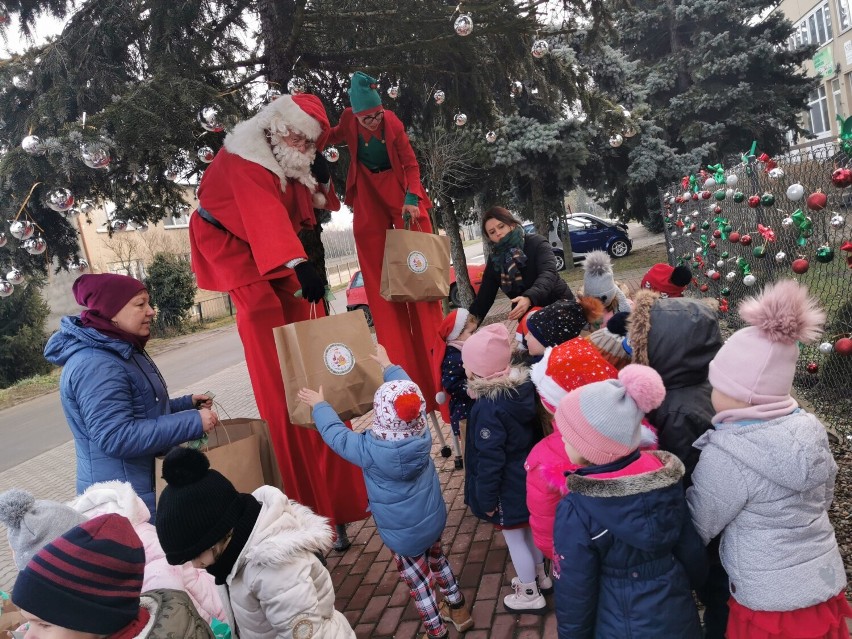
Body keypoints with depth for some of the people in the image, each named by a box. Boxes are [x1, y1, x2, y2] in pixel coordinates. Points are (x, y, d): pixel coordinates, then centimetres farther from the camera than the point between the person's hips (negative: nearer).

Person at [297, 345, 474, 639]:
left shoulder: (371, 449, -32)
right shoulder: (423, 433, -20)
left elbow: (335, 434, -14)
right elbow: (408, 392, -2)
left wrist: (319, 405, 3)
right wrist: (389, 366, 13)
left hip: (402, 532, -5)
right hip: (434, 518, 5)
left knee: (417, 580, 16)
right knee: (437, 559, 29)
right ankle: (459, 610, 48)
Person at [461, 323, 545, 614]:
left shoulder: (488, 408, -32)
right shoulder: (524, 386, -9)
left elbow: (489, 460, -26)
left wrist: (486, 498, -13)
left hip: (508, 487, -8)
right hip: (530, 477, 8)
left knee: (514, 538, 14)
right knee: (531, 528, 27)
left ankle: (530, 595, 33)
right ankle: (540, 575, 48)